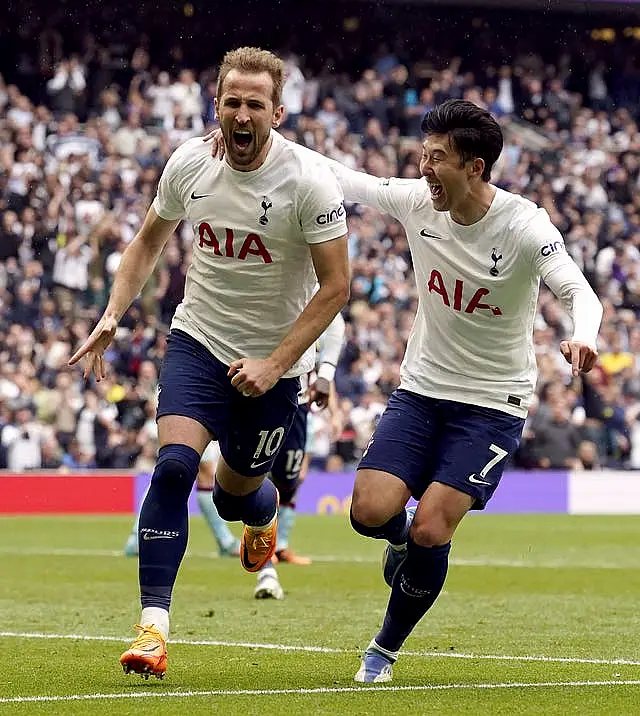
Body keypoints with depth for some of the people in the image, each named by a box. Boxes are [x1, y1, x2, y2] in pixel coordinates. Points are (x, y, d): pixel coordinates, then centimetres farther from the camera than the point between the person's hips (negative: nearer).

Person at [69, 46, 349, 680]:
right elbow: (150, 239, 11)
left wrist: (275, 365, -20)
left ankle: (265, 507, 52)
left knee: (235, 497, 11)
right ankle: (153, 626, -20)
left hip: (275, 360, -1)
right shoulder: (188, 164, -8)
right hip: (199, 340, 2)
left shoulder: (310, 182, -19)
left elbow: (335, 285, -14)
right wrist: (112, 315, -1)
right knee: (175, 463, -21)